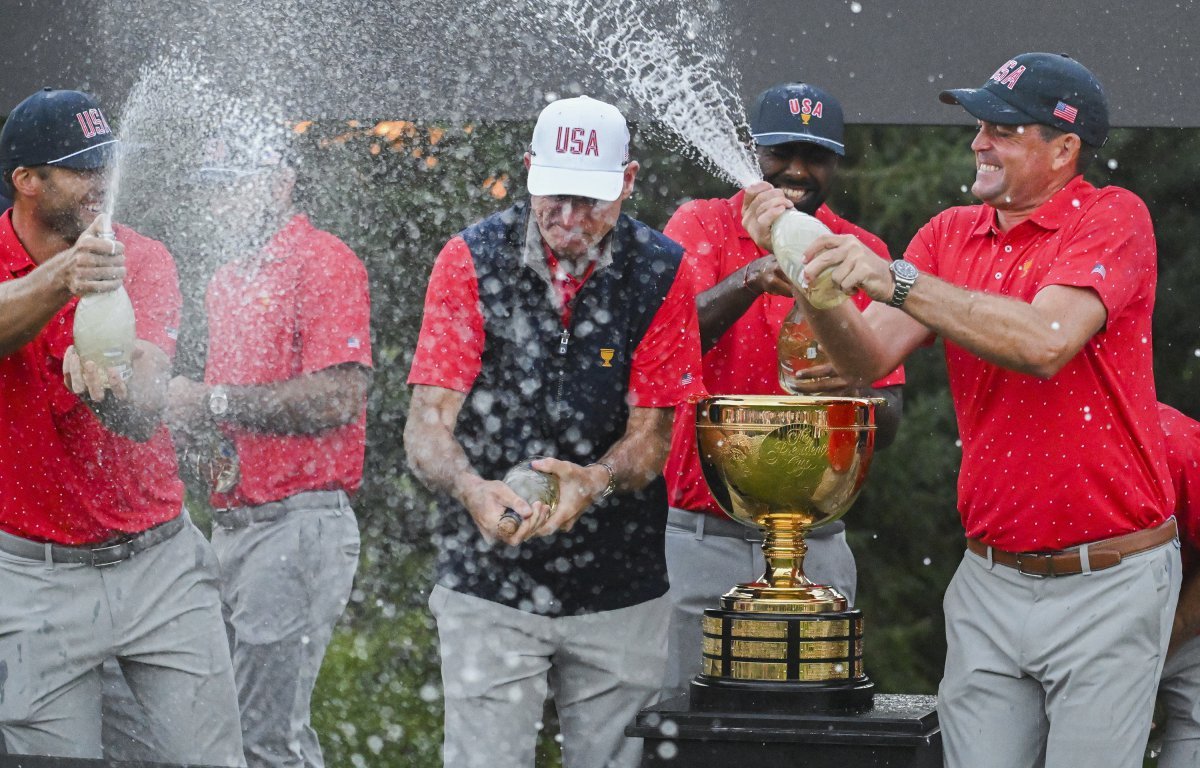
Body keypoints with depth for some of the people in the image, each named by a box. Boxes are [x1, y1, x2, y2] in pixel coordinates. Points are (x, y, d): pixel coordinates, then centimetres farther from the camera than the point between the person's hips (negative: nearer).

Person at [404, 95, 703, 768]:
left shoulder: (659, 271, -3)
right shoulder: (472, 260, -4)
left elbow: (653, 432, -4)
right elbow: (429, 422, -9)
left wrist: (595, 481, -27)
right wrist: (473, 490, -31)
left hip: (621, 589, 1)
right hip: (488, 584, -1)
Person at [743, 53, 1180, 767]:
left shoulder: (1112, 218, -8)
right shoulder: (952, 234, 8)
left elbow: (1045, 342, -25)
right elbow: (869, 358, -2)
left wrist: (896, 280, -26)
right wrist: (806, 267, -18)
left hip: (1106, 582, -5)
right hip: (991, 577, 5)